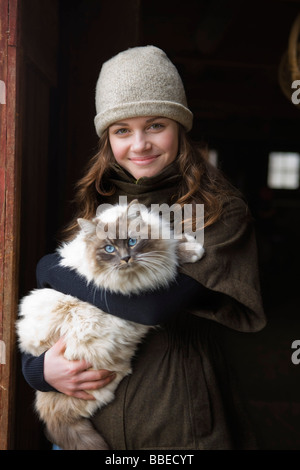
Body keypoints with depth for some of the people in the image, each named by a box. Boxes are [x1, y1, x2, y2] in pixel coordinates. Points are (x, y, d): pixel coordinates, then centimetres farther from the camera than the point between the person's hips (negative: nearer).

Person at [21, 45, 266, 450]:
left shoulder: (219, 211, -14)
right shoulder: (98, 205, 1)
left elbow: (156, 304, -26)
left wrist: (51, 269, -14)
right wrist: (37, 367, -14)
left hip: (177, 426, -4)